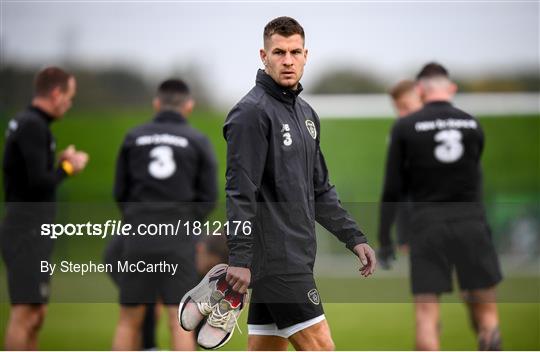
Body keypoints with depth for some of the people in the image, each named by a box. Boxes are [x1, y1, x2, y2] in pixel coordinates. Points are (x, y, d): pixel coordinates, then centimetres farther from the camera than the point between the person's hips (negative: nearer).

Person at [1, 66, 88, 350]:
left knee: (36, 314, 14)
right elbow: (39, 182, -20)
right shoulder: (33, 126, -14)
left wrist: (60, 163, 10)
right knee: (25, 314, -9)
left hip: (32, 233, 10)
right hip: (27, 233, -10)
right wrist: (68, 167, -5)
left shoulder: (25, 123, 15)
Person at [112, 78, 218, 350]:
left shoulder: (134, 137, 8)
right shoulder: (198, 142, 3)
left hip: (138, 238, 2)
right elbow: (209, 198, 3)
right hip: (179, 241, -2)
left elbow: (120, 192, 8)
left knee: (129, 320, 8)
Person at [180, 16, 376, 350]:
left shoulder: (306, 113, 17)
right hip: (275, 257, -9)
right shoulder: (252, 112, -11)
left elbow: (320, 191, 22)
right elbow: (240, 192, -16)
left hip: (296, 256, 9)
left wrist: (354, 238, 15)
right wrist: (239, 258, -21)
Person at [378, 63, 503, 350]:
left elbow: (393, 189, -2)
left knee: (426, 313, 0)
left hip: (428, 223, -2)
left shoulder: (405, 127, -1)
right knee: (485, 310, 9)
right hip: (471, 221, 2)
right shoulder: (473, 125, 7)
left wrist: (384, 239, 3)